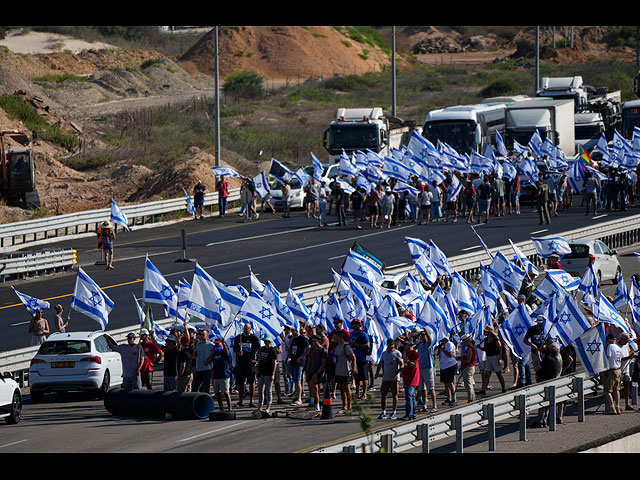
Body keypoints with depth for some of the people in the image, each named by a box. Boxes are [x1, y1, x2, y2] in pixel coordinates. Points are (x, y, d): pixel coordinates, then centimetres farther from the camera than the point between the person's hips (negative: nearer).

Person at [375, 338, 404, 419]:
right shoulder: (384, 353, 13)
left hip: (394, 378, -5)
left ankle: (394, 413, 6)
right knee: (383, 395, 3)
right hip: (385, 378, 5)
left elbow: (402, 365, -8)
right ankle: (383, 412, 9)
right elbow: (380, 364, 21)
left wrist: (397, 372, -25)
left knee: (394, 395, 0)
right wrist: (377, 372, 3)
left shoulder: (397, 353, -4)